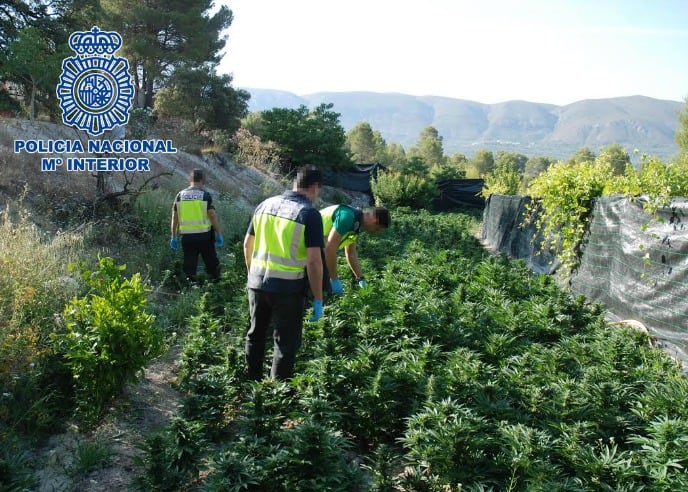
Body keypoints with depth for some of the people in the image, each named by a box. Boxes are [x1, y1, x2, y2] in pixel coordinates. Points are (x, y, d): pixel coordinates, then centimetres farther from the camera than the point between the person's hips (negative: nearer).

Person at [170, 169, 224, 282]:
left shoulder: (180, 195, 5)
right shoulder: (205, 195, -6)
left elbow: (174, 217, 6)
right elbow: (213, 216, -11)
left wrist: (174, 237, 12)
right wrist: (219, 234, -4)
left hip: (186, 236, 3)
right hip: (204, 235, -3)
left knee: (189, 265, 7)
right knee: (212, 263, 12)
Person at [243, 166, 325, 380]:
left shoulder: (266, 204, 6)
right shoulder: (309, 213, -12)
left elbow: (248, 245, 12)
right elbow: (314, 260, -17)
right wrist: (318, 299, -10)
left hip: (257, 283, 6)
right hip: (288, 288, -6)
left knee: (256, 334, 22)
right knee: (286, 343, 10)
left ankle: (253, 383, 37)